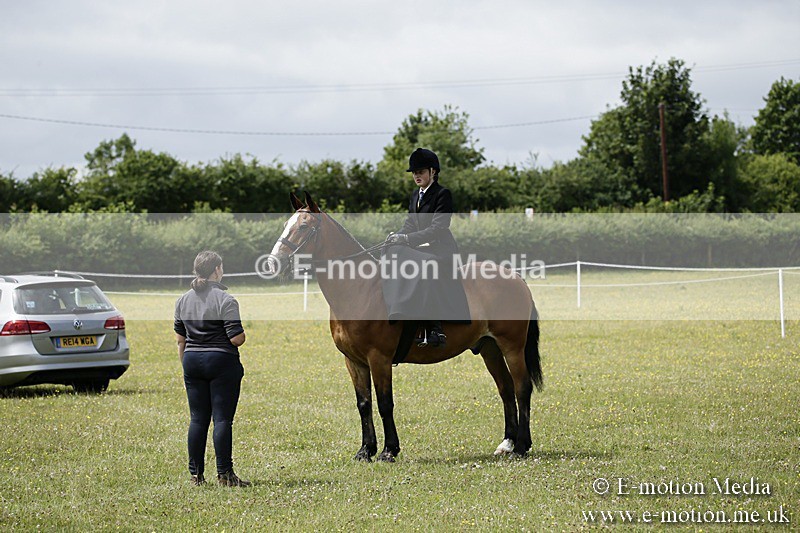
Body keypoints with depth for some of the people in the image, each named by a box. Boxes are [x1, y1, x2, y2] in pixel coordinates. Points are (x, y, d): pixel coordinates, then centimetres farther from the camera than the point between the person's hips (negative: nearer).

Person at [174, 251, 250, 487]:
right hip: (222, 361, -6)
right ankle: (224, 474, -4)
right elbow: (236, 338, -16)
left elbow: (180, 339, 13)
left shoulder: (183, 300, 8)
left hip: (192, 361, 6)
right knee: (222, 419, -3)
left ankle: (195, 474, 10)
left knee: (197, 419, 10)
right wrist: (243, 335, 6)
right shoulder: (225, 300, -12)